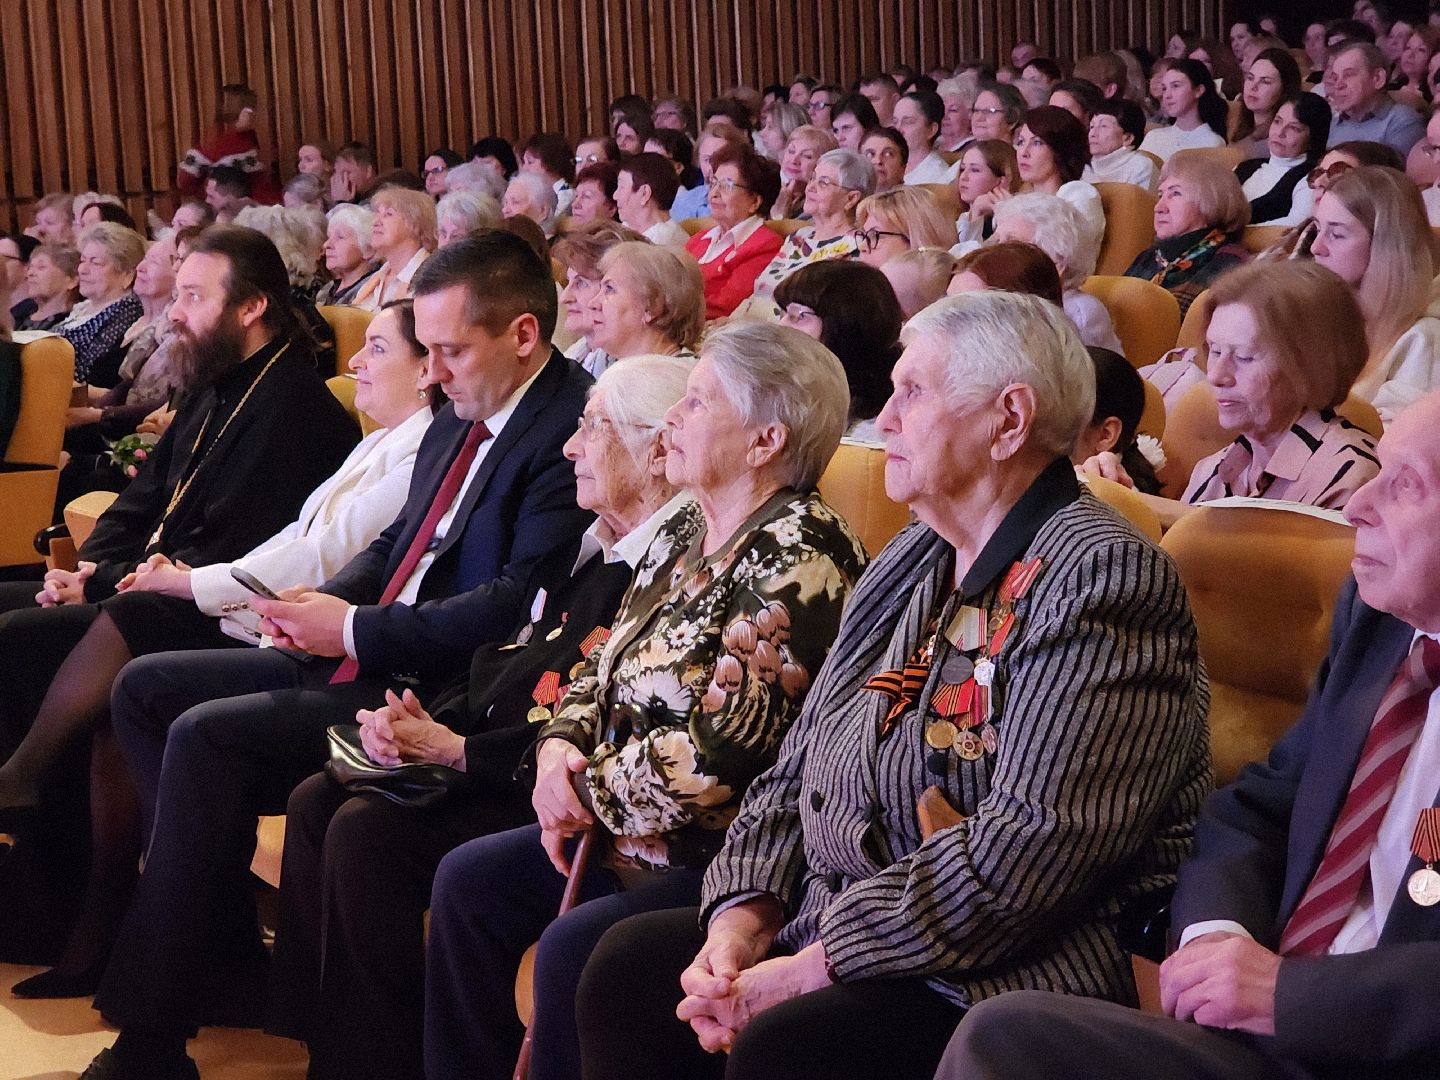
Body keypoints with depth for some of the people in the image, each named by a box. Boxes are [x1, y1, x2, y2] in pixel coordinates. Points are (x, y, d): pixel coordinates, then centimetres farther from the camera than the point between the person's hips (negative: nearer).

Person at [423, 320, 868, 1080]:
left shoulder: (795, 559, -20)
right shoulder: (684, 538, 10)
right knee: (470, 879, 7)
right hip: (635, 836, 10)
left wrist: (588, 791, -11)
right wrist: (560, 753, -5)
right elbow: (601, 673, 16)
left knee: (573, 947, -26)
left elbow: (715, 754, -25)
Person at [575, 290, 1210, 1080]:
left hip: (1013, 974, -8)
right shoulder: (907, 564, 15)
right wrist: (738, 928, -3)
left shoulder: (1104, 577, -13)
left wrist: (812, 968, -20)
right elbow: (798, 772, 15)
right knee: (630, 965, -6)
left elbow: (1035, 844, -23)